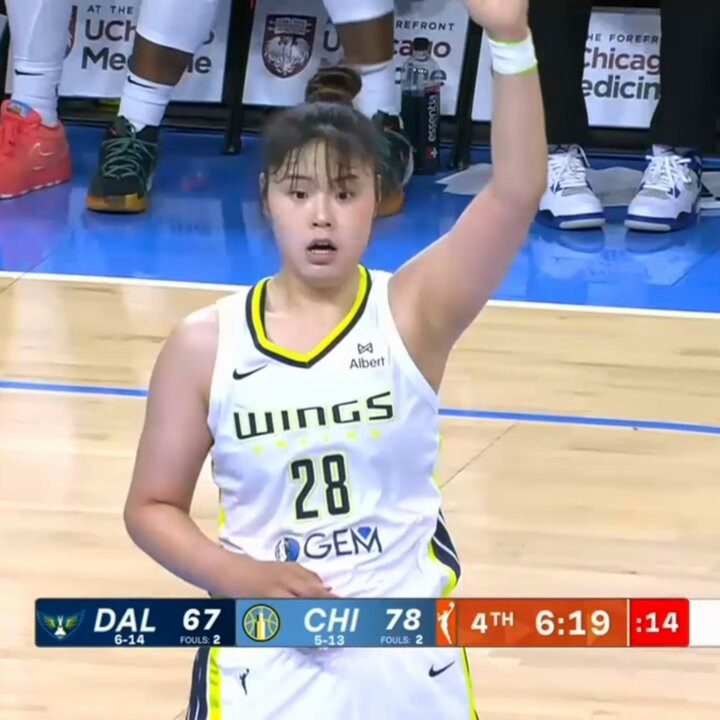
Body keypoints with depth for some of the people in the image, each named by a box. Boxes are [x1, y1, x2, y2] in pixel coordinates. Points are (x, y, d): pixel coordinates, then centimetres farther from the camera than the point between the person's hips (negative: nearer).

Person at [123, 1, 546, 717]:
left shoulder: (413, 312, -9)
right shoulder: (205, 345, -6)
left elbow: (516, 193, -24)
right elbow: (152, 506, 2)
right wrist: (242, 579, -16)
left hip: (407, 656, 0)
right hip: (264, 660, 0)